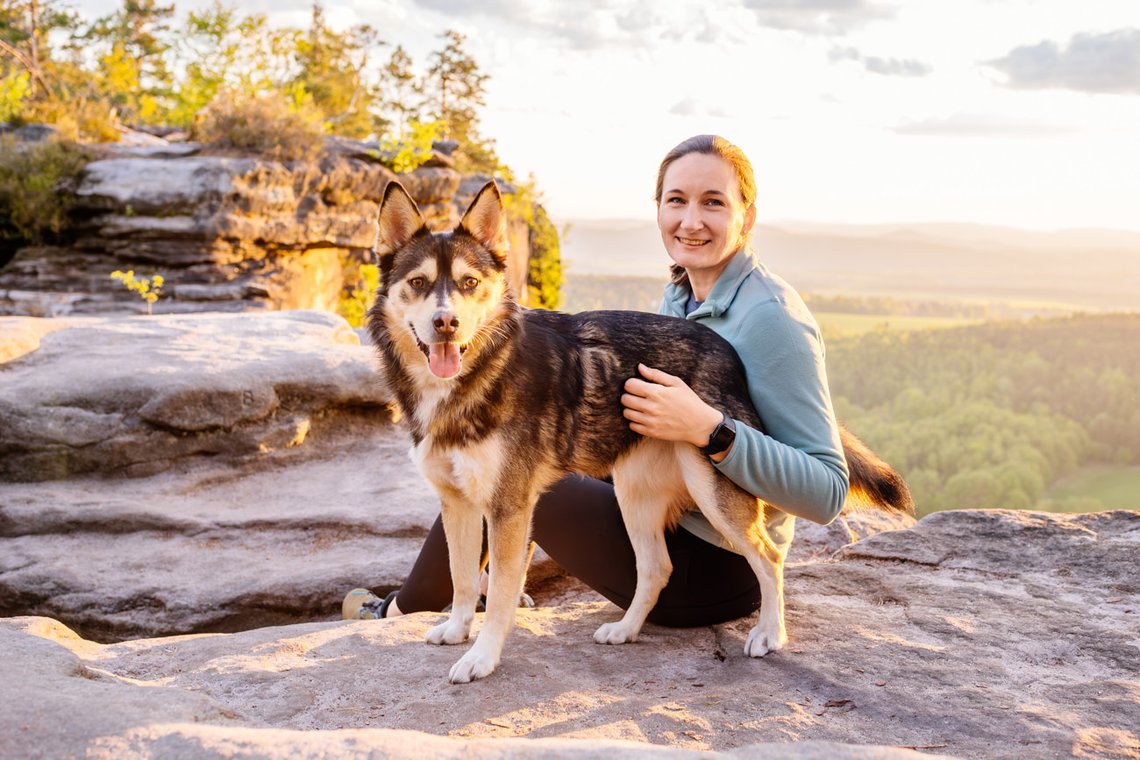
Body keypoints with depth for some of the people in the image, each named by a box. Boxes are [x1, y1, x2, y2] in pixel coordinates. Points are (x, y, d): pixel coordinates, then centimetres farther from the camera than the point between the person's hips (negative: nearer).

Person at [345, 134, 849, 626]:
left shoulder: (770, 318, -22)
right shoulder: (680, 297, 4)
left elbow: (827, 494, -25)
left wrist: (708, 429, -35)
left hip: (712, 571, -8)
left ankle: (406, 611, 22)